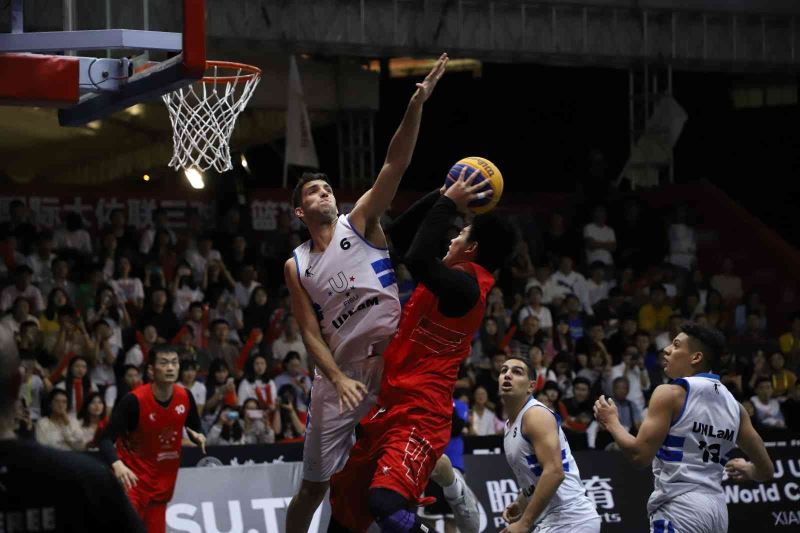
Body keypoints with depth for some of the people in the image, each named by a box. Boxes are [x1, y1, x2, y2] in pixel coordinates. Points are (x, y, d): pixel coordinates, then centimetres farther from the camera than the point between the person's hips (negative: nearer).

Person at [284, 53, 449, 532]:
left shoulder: (360, 222, 1)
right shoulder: (296, 267, 7)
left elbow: (396, 164, -13)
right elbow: (312, 334, 1)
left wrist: (417, 105, -27)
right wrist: (339, 380, -17)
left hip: (393, 359, -2)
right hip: (339, 372, 2)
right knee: (314, 485, 8)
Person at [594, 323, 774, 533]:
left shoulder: (670, 394, -8)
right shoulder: (733, 404, 11)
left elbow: (640, 453, -12)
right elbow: (765, 471, 14)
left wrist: (611, 422, 6)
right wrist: (747, 470, 38)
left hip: (680, 507, -8)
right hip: (717, 507, 8)